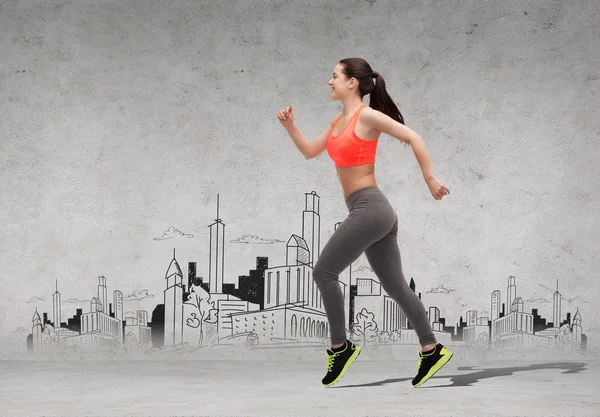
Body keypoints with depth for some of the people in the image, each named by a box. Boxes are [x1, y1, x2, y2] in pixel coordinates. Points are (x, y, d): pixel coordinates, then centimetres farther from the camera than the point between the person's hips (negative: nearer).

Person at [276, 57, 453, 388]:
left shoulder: (367, 116, -10)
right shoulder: (340, 120, 17)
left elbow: (413, 137, -11)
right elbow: (310, 152, 24)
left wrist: (430, 179, -10)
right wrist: (290, 127, 9)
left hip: (369, 209, -9)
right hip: (373, 212, 9)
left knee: (324, 273, -4)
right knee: (395, 286, 11)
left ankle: (340, 347, 5)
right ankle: (432, 351, 15)